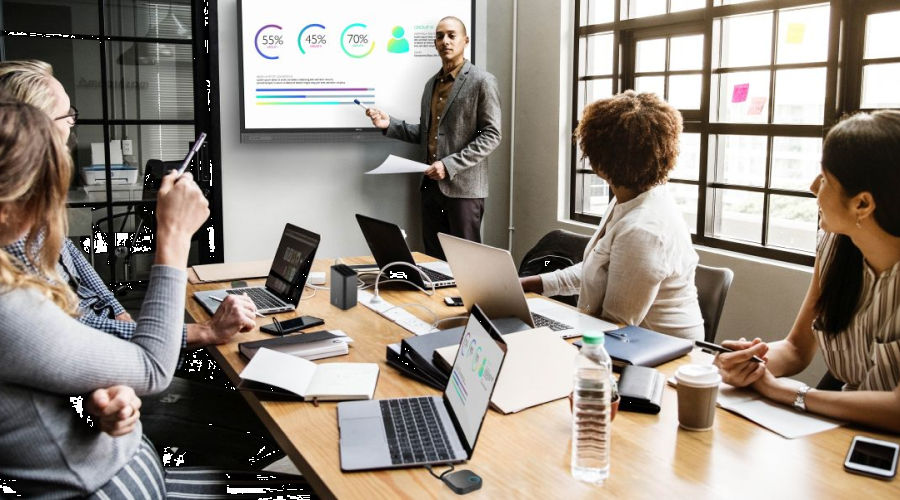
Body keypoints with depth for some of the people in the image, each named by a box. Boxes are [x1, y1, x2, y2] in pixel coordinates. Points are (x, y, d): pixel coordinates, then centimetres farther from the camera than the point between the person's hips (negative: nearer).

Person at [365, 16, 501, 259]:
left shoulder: (482, 81, -6)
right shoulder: (432, 83, 16)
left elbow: (491, 135, -11)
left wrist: (450, 165, -19)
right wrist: (389, 124, 3)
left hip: (463, 185, -6)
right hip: (432, 183, 7)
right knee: (433, 259, 11)